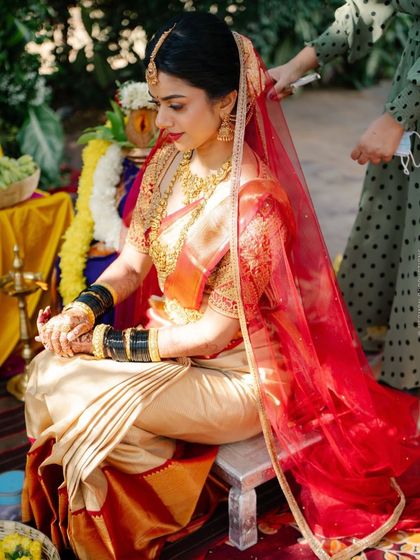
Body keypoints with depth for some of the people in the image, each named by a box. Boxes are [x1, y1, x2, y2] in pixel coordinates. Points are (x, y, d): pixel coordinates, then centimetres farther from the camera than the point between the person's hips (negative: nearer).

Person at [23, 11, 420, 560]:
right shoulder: (168, 161, -3)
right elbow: (132, 262, 3)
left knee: (81, 397, -19)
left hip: (238, 374, -7)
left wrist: (107, 343, -17)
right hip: (168, 344, 7)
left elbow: (214, 332, -22)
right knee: (49, 372, -7)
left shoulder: (253, 201, -27)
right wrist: (83, 311, -15)